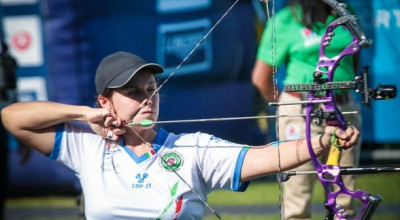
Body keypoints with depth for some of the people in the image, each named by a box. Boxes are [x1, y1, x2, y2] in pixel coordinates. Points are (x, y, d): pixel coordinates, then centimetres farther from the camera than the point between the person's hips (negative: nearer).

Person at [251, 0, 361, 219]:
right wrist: (289, 107, 6)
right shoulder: (284, 21, -4)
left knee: (344, 198, 5)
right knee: (297, 200, -4)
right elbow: (261, 77, -1)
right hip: (301, 113, -4)